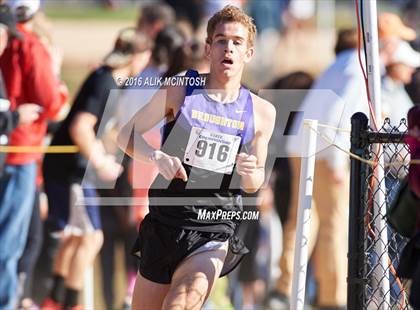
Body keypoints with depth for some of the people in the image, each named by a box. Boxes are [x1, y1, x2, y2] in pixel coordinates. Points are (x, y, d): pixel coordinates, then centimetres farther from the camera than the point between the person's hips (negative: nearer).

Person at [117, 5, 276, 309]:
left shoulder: (262, 112, 5)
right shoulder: (179, 92, -1)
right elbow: (127, 135, 3)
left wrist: (251, 174, -9)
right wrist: (158, 157, -17)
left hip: (216, 231, -1)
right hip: (165, 222, 1)